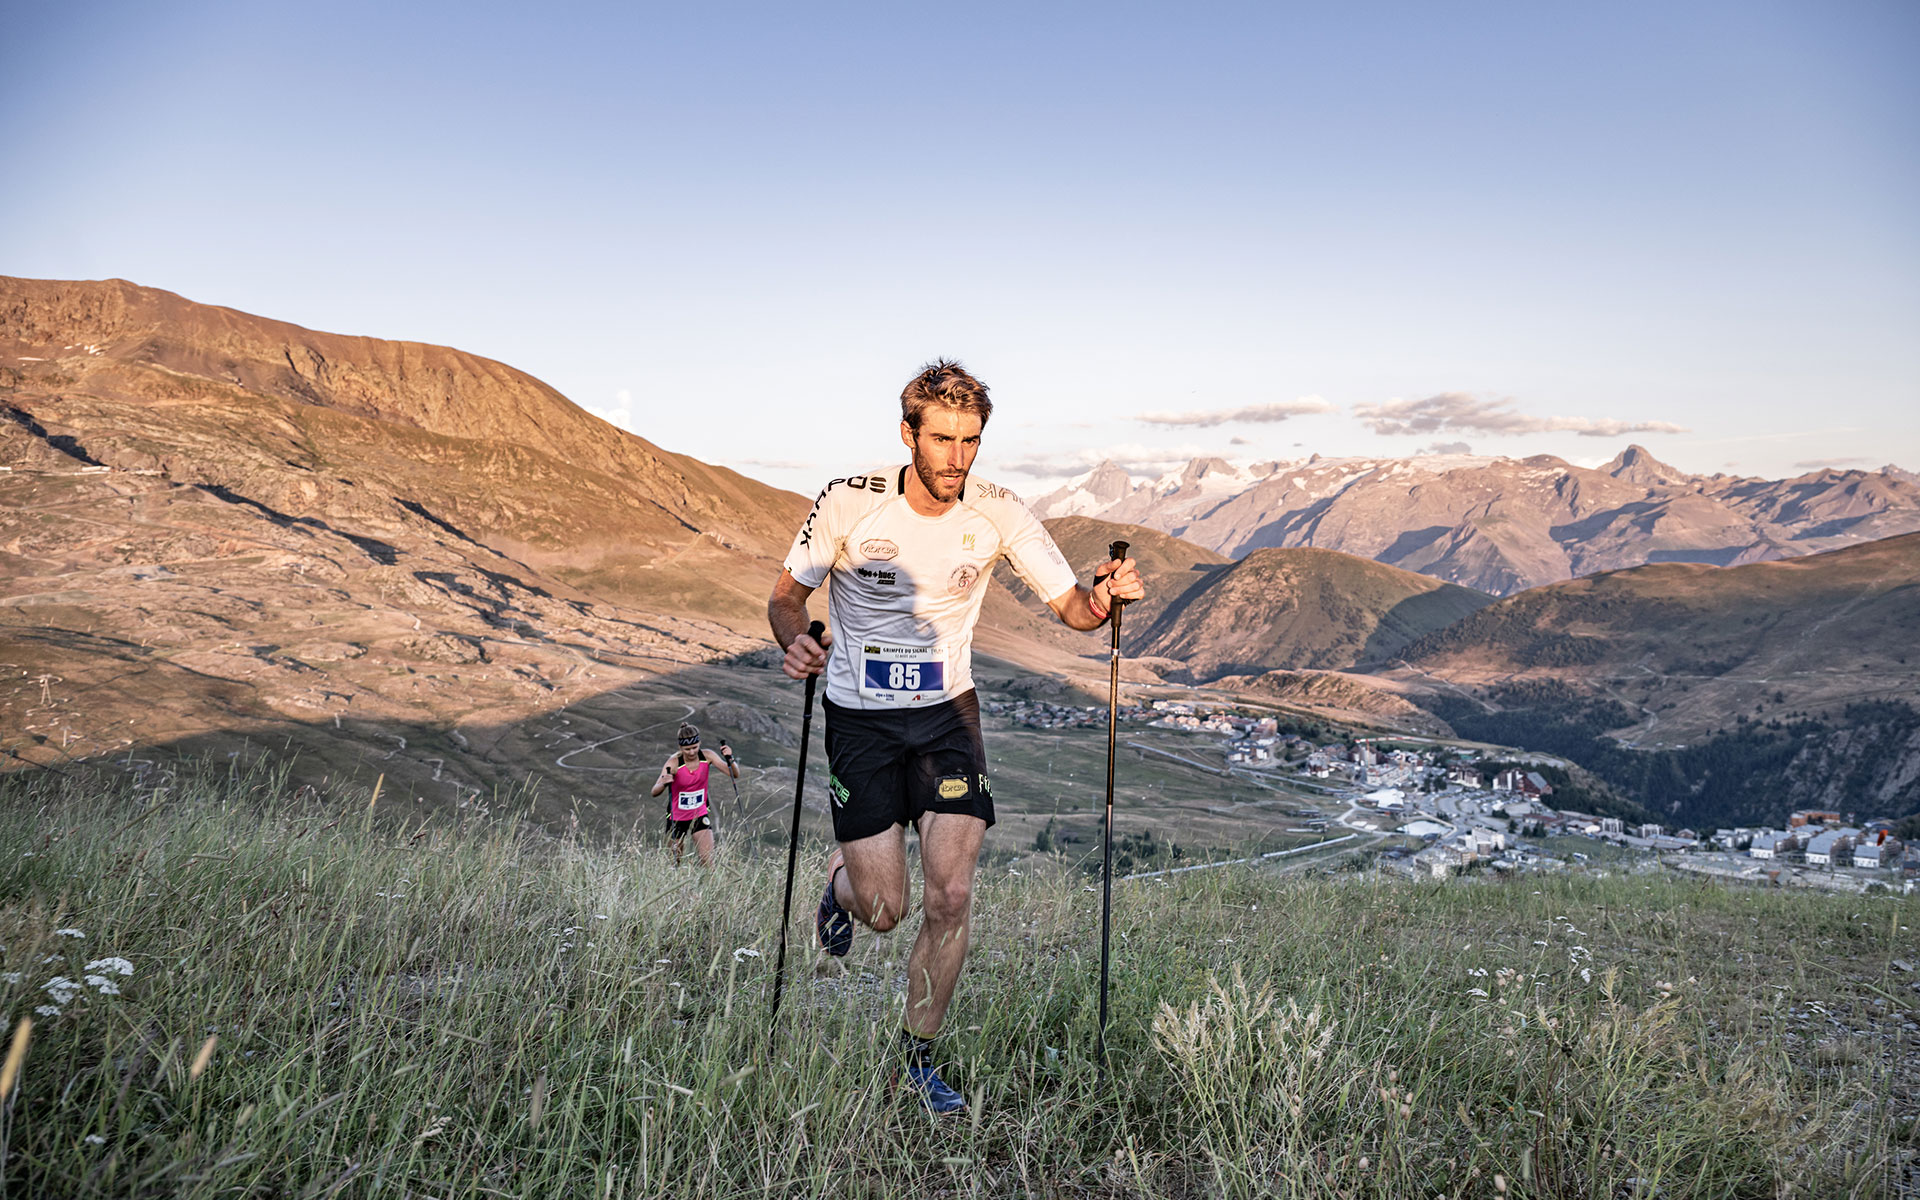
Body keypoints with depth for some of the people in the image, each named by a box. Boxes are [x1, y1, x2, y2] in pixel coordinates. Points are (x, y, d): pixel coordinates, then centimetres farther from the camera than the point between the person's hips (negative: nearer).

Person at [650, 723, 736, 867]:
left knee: (708, 862, -12)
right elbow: (654, 792, -26)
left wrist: (730, 759, -32)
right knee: (675, 863, 11)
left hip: (700, 816, 1)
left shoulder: (707, 756, -13)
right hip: (677, 817, -1)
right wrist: (664, 783, -48)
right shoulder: (674, 762, -20)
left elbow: (735, 775, -12)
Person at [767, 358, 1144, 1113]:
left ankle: (918, 1057, 19)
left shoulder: (997, 513, -8)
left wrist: (1108, 598, -26)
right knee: (884, 910, -2)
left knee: (951, 898, -5)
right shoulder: (849, 501, -13)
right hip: (860, 718, -2)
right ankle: (842, 882, 37)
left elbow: (1072, 607, -3)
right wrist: (795, 641, -26)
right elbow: (786, 596, -3)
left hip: (948, 713, 2)